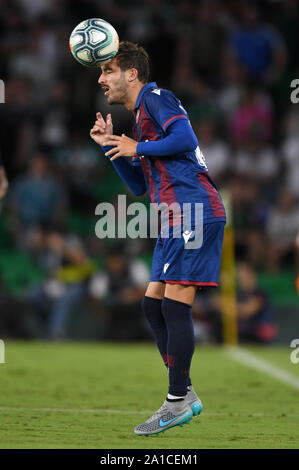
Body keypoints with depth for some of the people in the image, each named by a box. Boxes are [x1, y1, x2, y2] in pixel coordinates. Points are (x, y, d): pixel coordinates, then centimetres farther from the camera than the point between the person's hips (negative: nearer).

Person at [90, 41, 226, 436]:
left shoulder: (156, 98, -3)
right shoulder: (141, 116, 25)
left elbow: (186, 139, -20)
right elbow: (140, 185, 26)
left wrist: (138, 148, -9)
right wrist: (111, 145, 18)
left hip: (193, 213, -10)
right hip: (176, 218, 10)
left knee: (175, 304, -10)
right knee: (153, 304, 9)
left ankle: (177, 402, -6)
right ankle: (185, 394, 12)